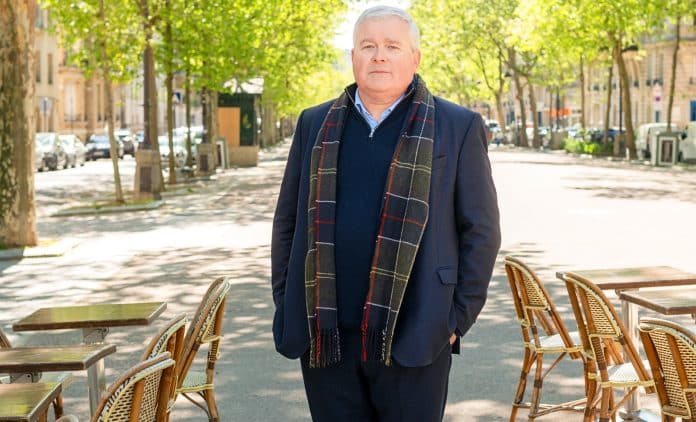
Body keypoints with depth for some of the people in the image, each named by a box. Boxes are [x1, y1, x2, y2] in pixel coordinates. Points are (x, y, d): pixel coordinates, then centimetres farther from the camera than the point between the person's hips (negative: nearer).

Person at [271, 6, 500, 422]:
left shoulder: (458, 128, 1)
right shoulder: (316, 125, 10)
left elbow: (481, 231, 0)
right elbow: (288, 221, 13)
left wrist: (457, 319, -5)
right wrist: (286, 305, 7)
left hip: (413, 338, -2)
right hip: (325, 337, 3)